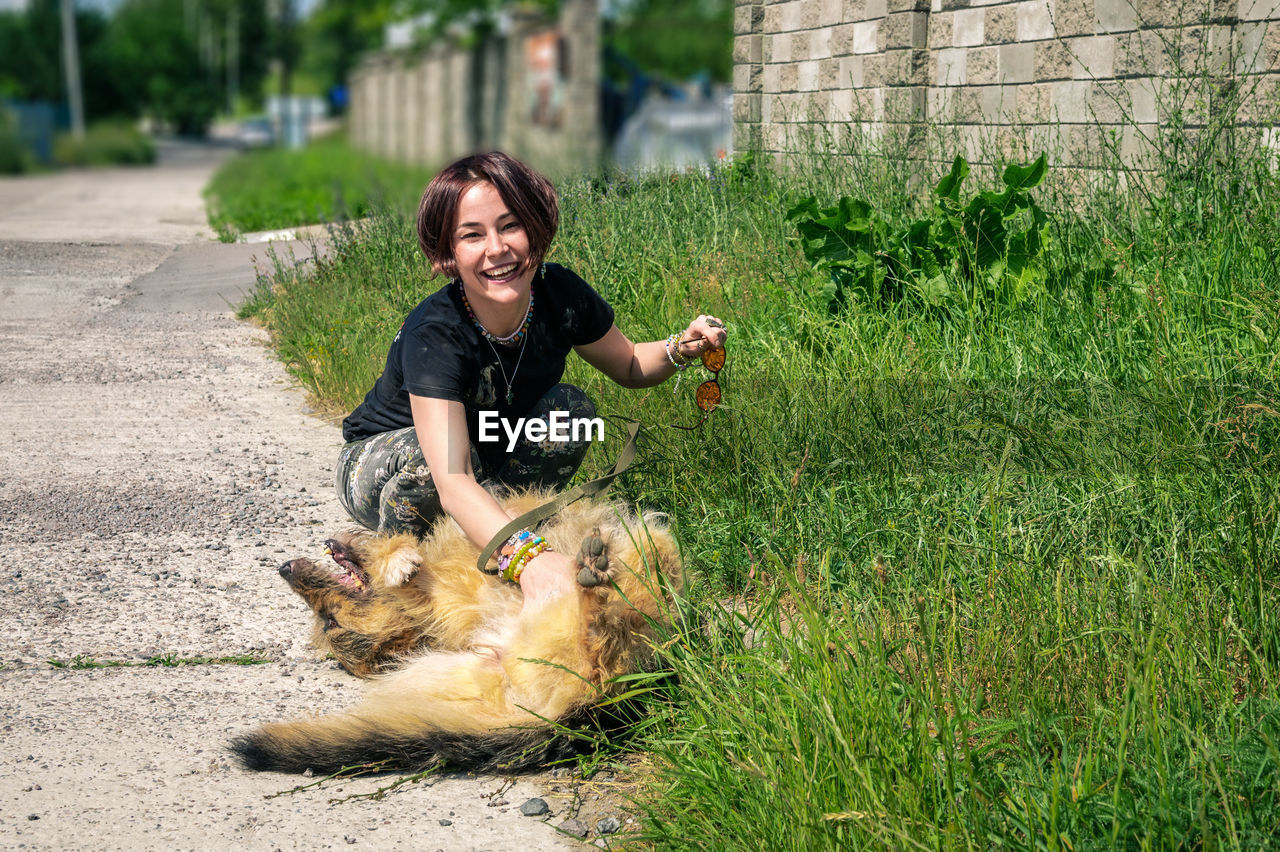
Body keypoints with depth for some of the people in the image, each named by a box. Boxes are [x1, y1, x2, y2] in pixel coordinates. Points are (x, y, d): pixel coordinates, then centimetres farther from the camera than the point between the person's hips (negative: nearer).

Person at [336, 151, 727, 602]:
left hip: (490, 461, 5)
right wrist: (527, 556, -67)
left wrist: (681, 348, -23)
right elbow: (453, 483, -49)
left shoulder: (560, 294, -22)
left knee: (570, 409, -20)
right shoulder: (433, 335, -37)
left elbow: (629, 365, 1)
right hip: (380, 461, -5)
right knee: (425, 456, -37)